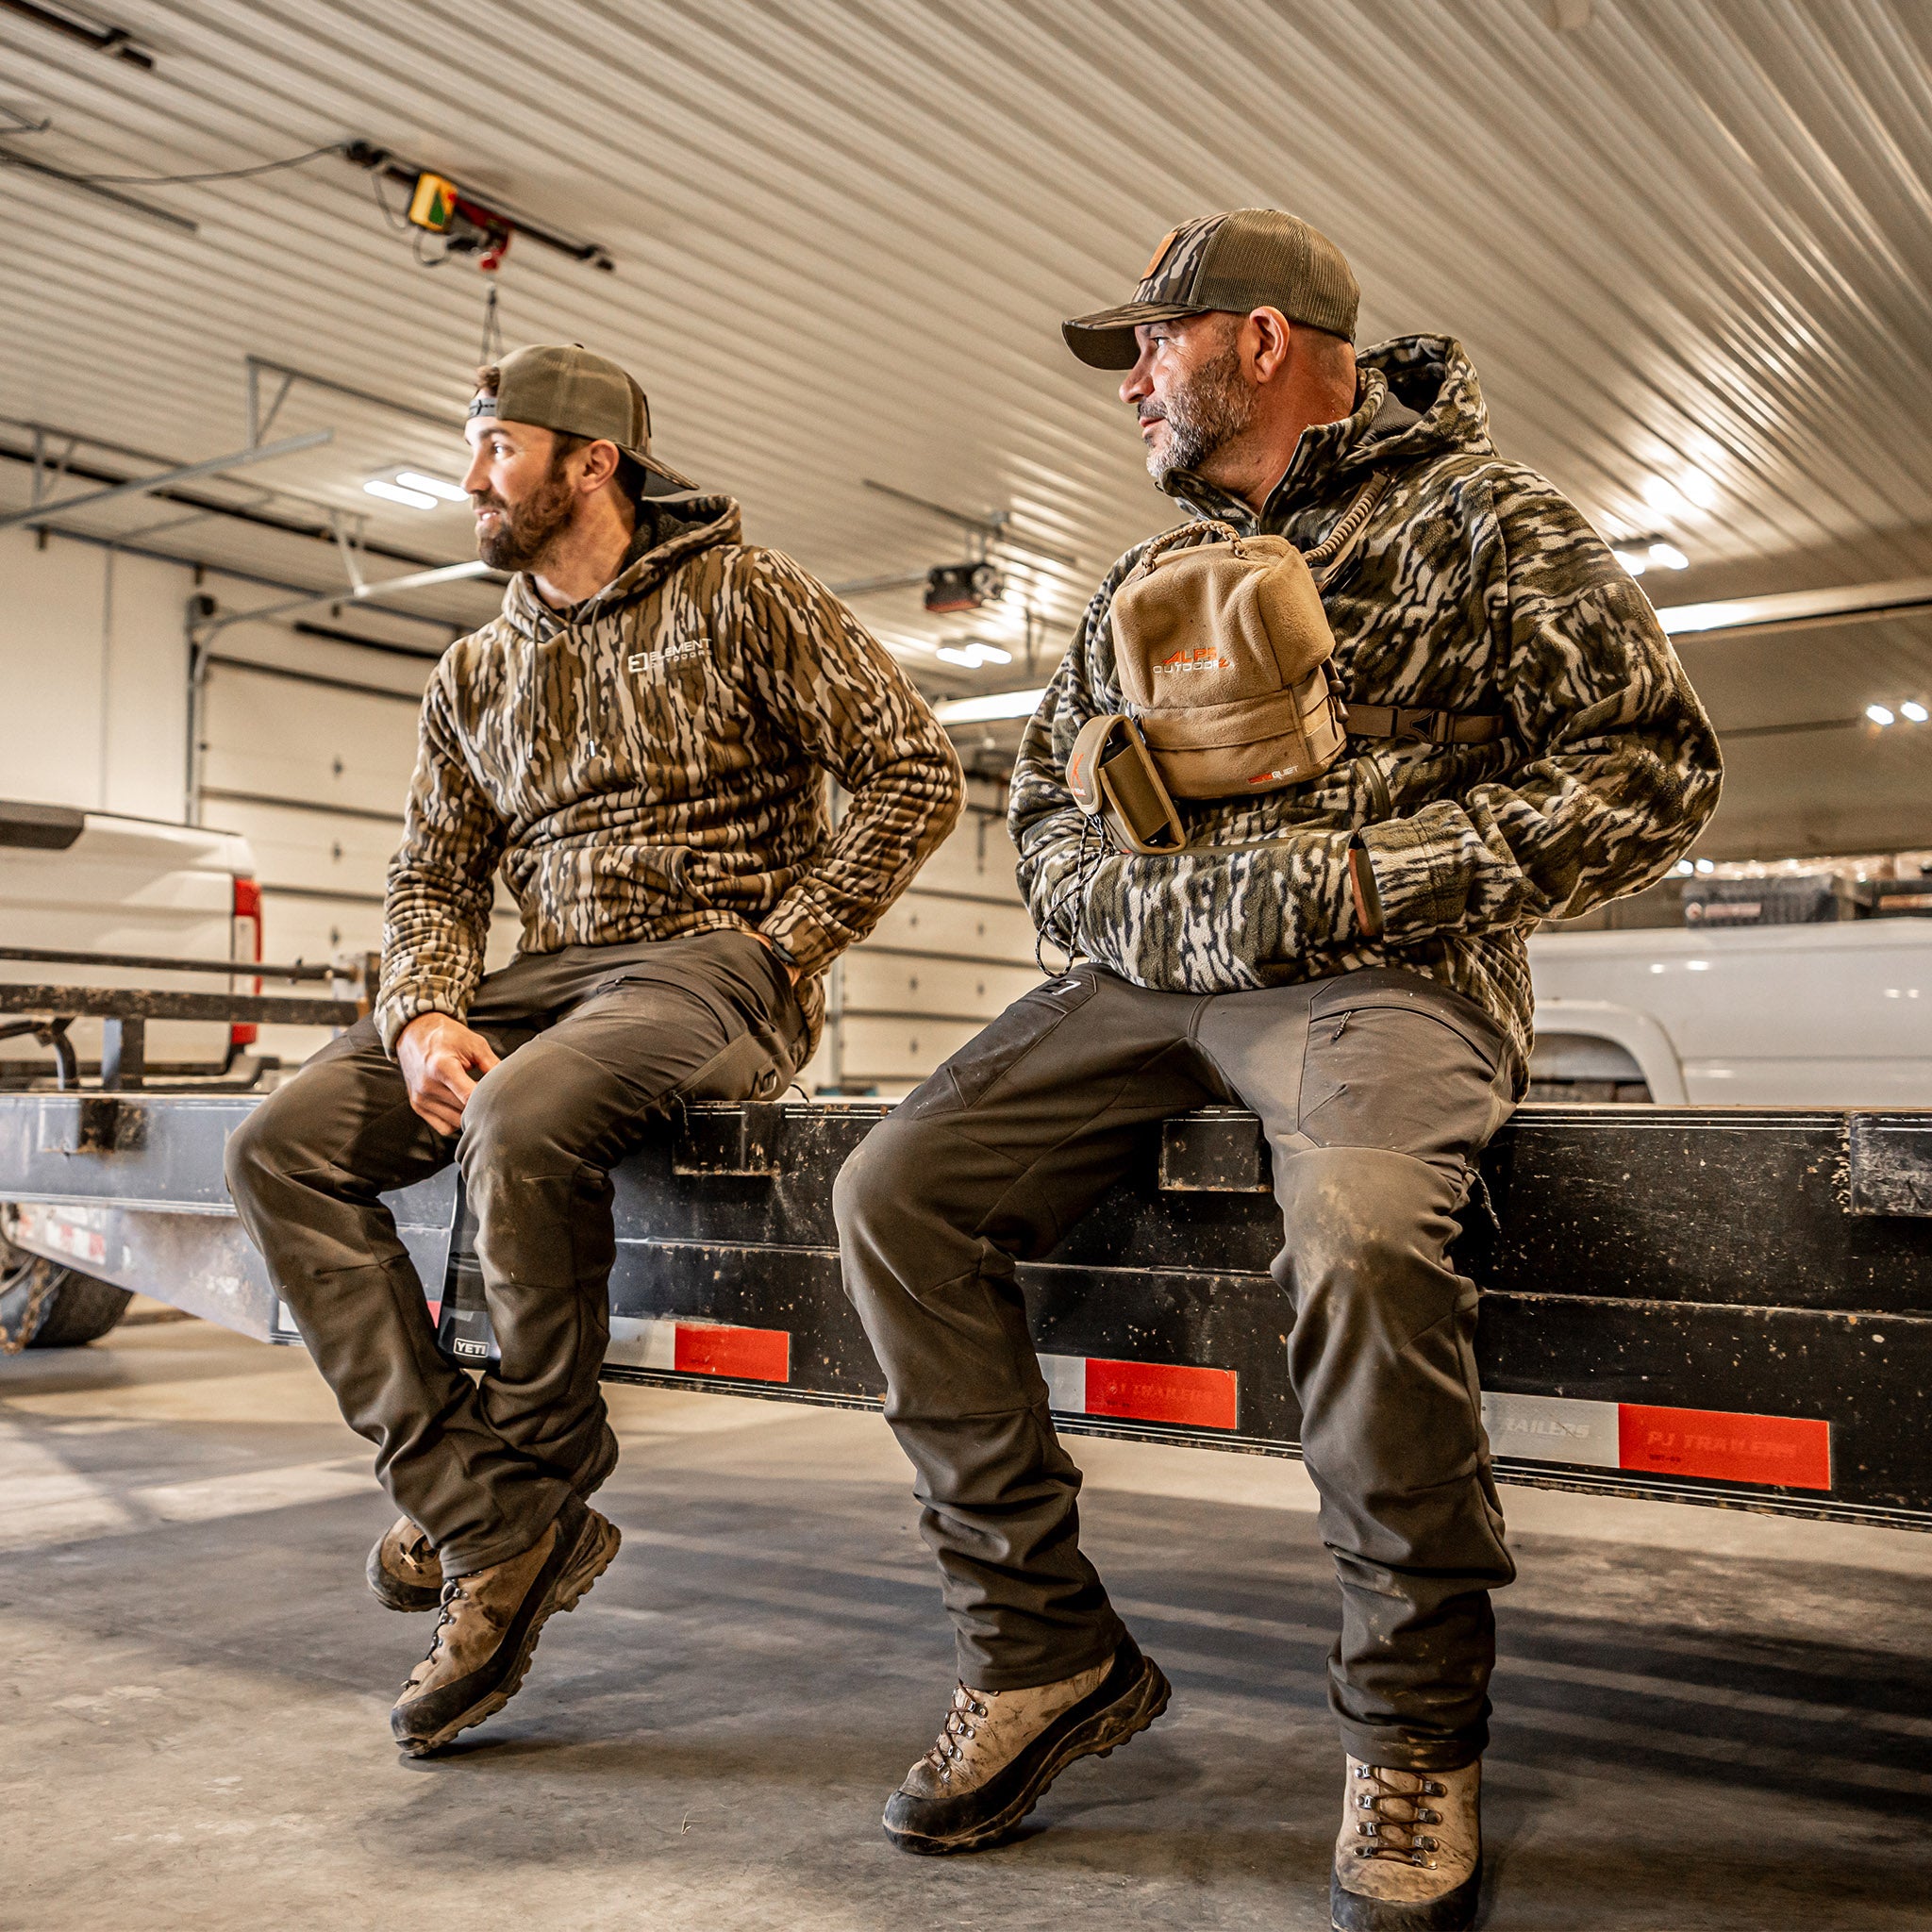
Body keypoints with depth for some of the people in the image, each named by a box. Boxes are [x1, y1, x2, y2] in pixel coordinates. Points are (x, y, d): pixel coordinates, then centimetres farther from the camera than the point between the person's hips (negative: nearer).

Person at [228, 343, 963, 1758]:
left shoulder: (739, 597, 1)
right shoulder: (477, 676, 19)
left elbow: (916, 770, -4)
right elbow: (433, 881, 16)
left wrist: (781, 951, -10)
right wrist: (426, 1016, -6)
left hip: (712, 966, -6)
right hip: (544, 978, 7)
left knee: (521, 1122, -35)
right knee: (283, 1147, -13)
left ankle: (538, 1485, -9)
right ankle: (489, 1526, -16)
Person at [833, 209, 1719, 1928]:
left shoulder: (1480, 518, 3)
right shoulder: (1148, 584, 21)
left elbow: (1649, 769, -4)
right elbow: (1046, 817, 20)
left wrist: (1371, 875, -14)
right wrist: (1164, 904, -3)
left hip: (1384, 970, -6)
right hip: (1156, 971, 6)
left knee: (1358, 1225, -37)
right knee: (895, 1191, -13)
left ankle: (1416, 1725, -14)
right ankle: (1046, 1652, -3)